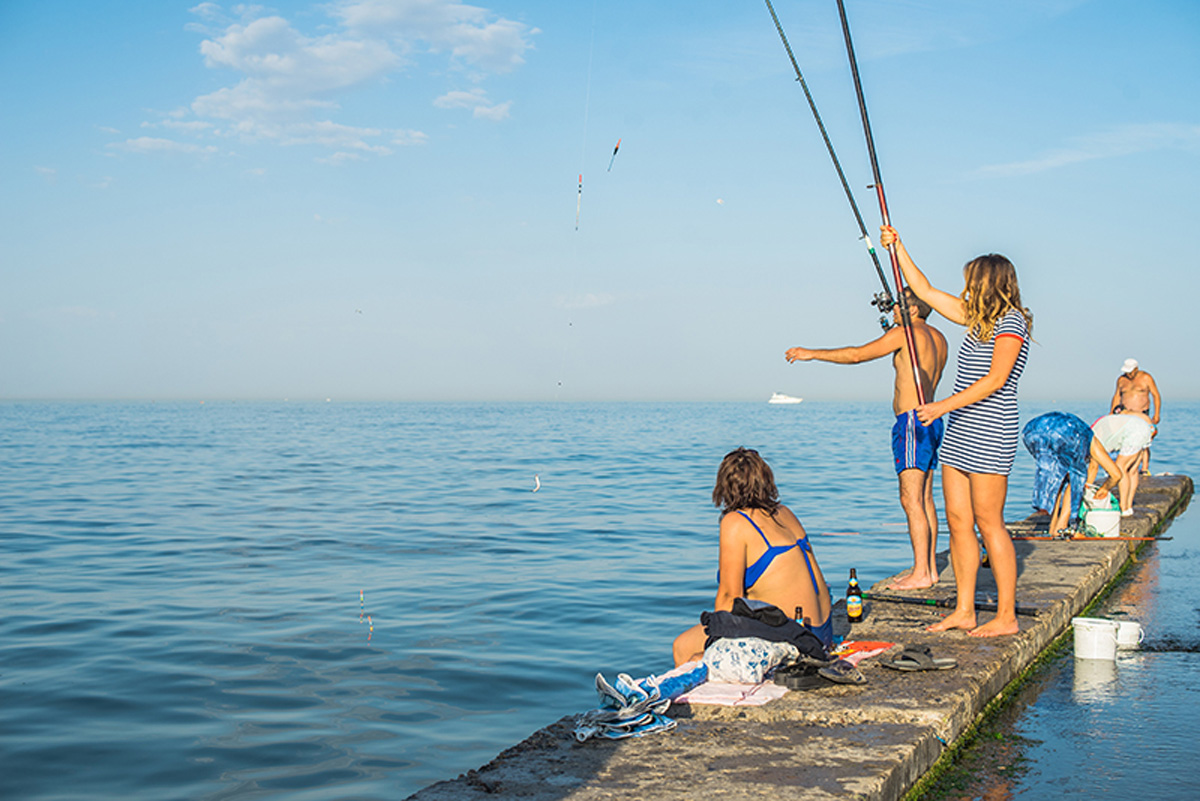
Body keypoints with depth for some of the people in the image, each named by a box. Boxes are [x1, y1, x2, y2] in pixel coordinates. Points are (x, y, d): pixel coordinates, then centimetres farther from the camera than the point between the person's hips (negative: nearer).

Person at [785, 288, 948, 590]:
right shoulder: (938, 339, 16)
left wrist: (812, 353, -1)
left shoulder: (905, 332, -10)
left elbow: (857, 355, -9)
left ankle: (921, 573, -12)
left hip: (912, 422, -10)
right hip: (930, 421, 10)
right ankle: (930, 567, 14)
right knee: (924, 499, 12)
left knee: (911, 500, -10)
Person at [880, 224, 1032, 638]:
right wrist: (898, 248, 23)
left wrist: (945, 405, -22)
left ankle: (1006, 616, 0)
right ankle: (964, 611, 13)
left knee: (988, 523, -7)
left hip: (989, 434, -9)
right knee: (958, 521, 7)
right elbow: (926, 292, 23)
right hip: (959, 432, 9)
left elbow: (996, 379, -19)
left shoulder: (1011, 323, -9)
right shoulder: (978, 318, 16)